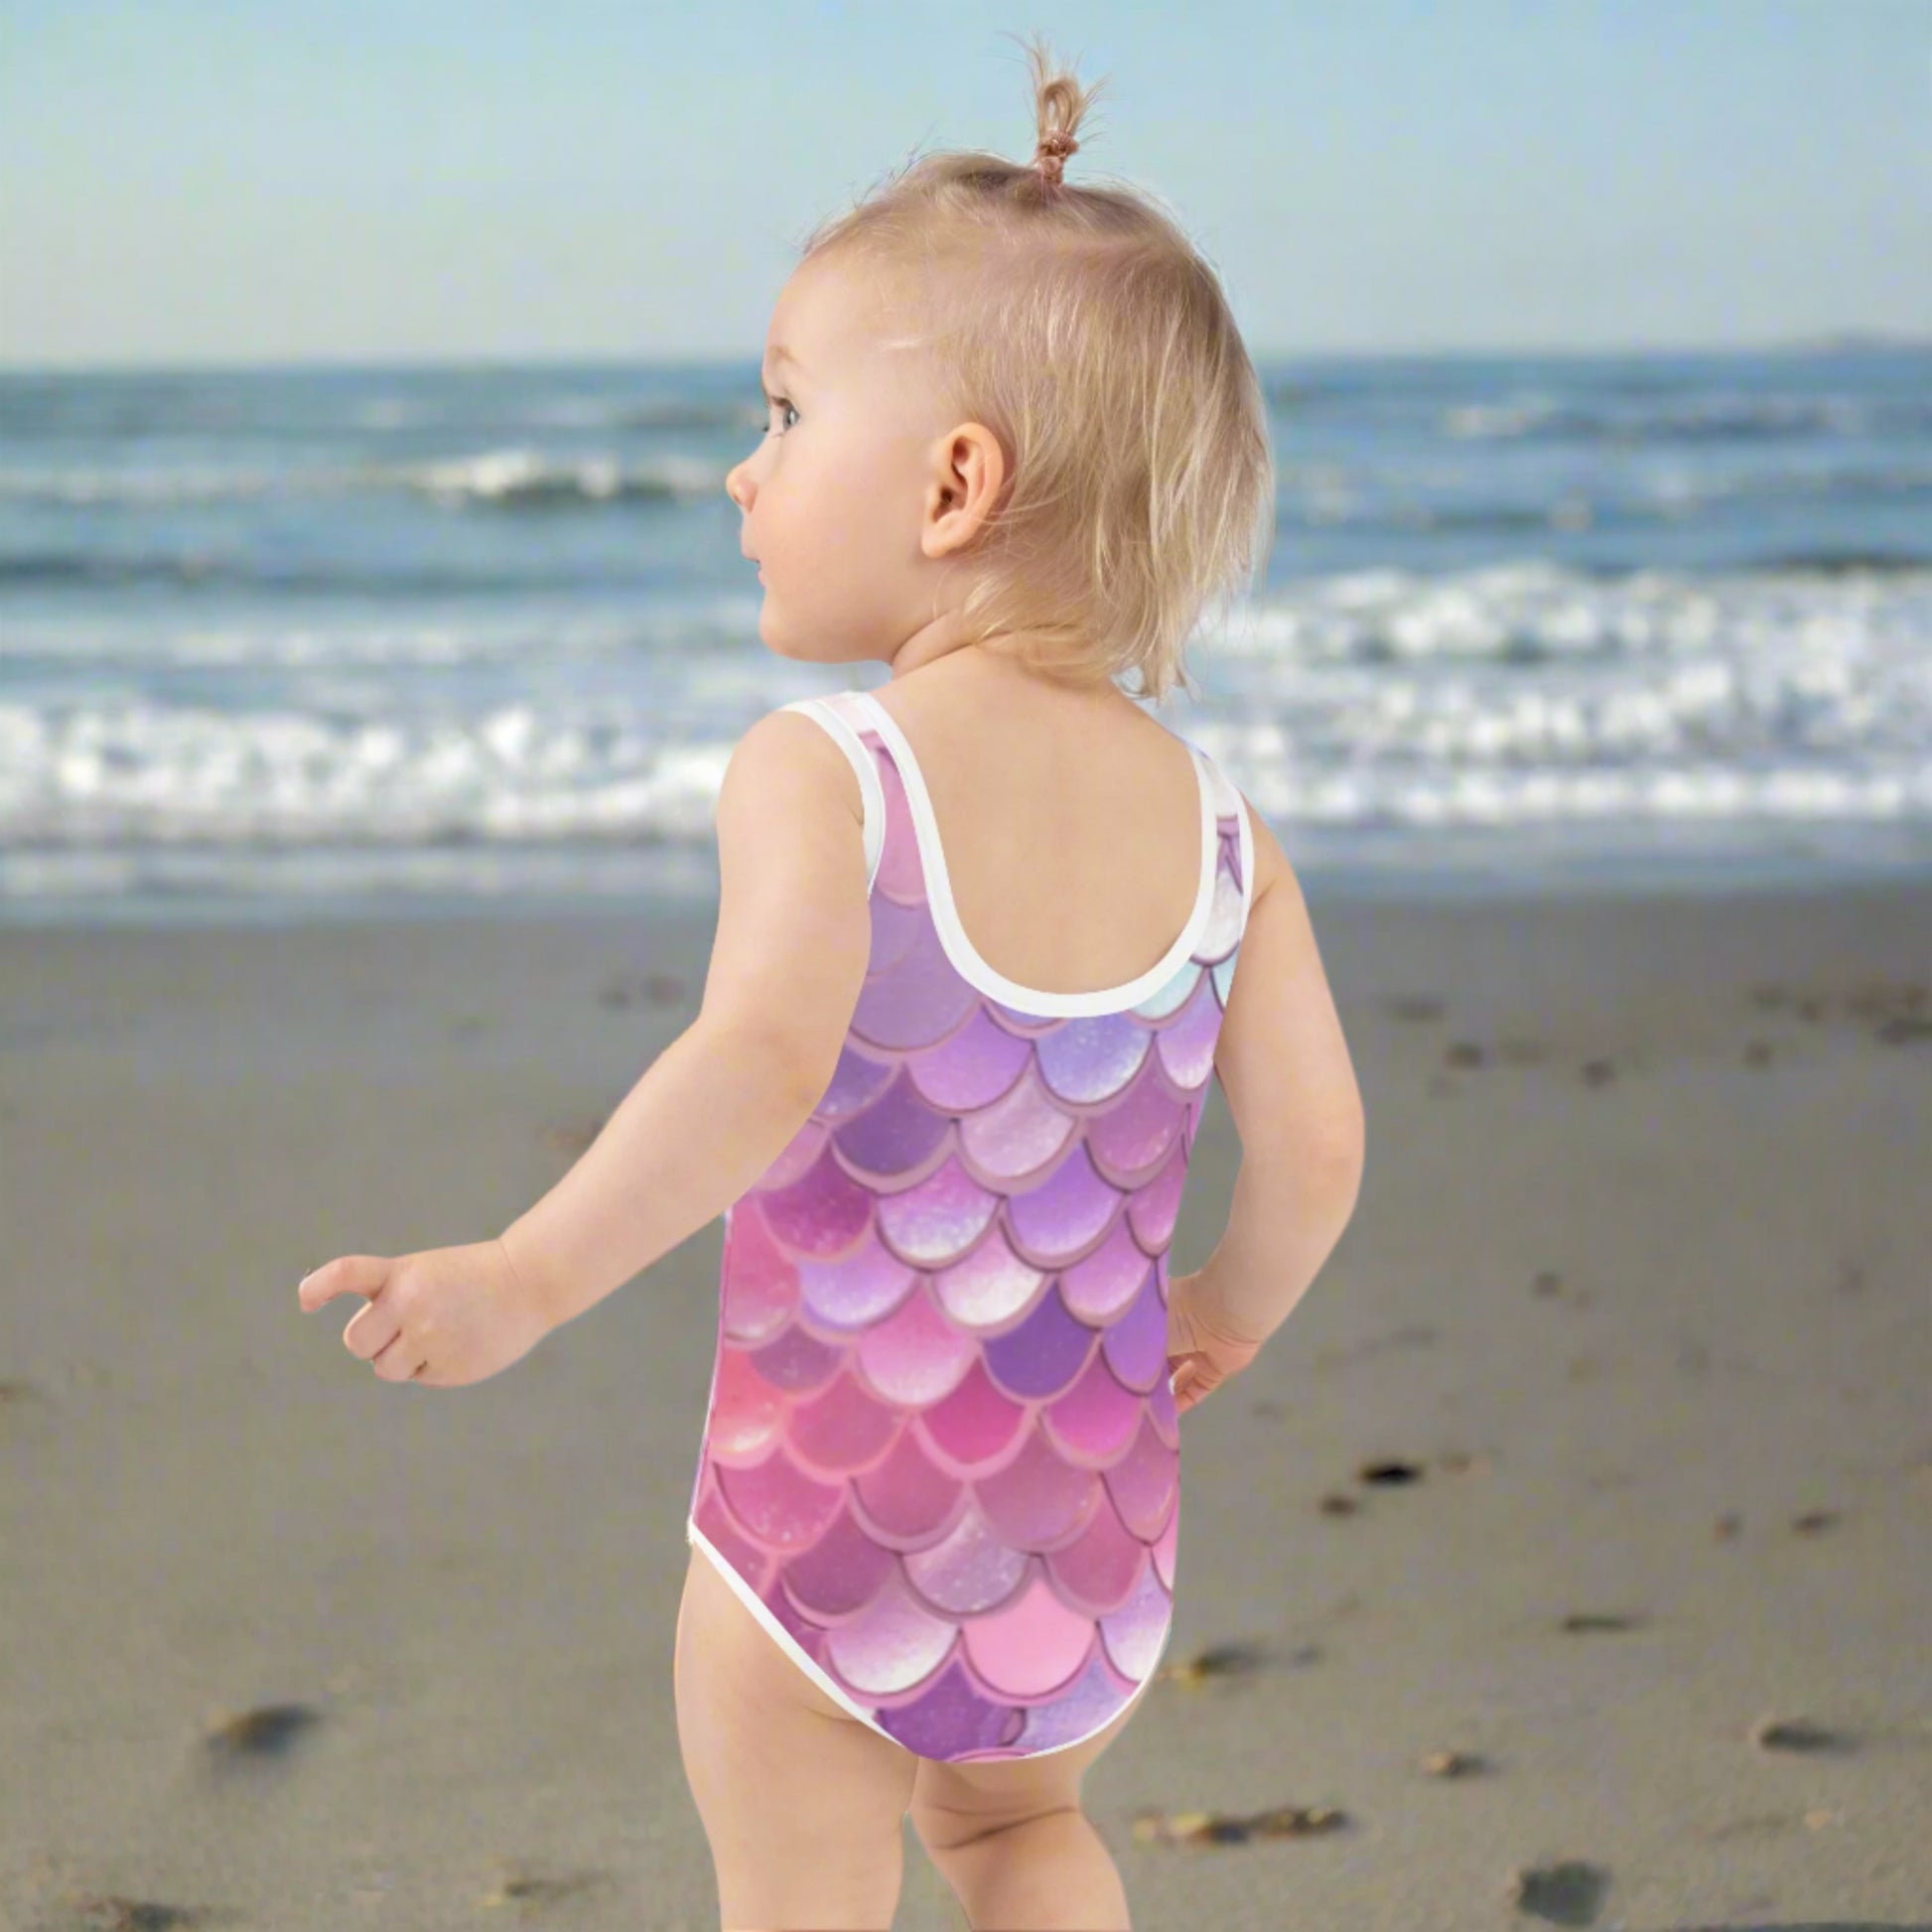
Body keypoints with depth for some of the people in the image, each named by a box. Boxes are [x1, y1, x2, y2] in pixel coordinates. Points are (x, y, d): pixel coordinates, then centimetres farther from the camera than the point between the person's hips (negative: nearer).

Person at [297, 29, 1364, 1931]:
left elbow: (763, 1059, -33)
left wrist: (529, 1275, -29)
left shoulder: (820, 772, -17)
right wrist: (1228, 1314, 16)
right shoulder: (1213, 823, -3)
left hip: (828, 1515, -5)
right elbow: (1315, 1149, -3)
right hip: (1094, 1546, 5)